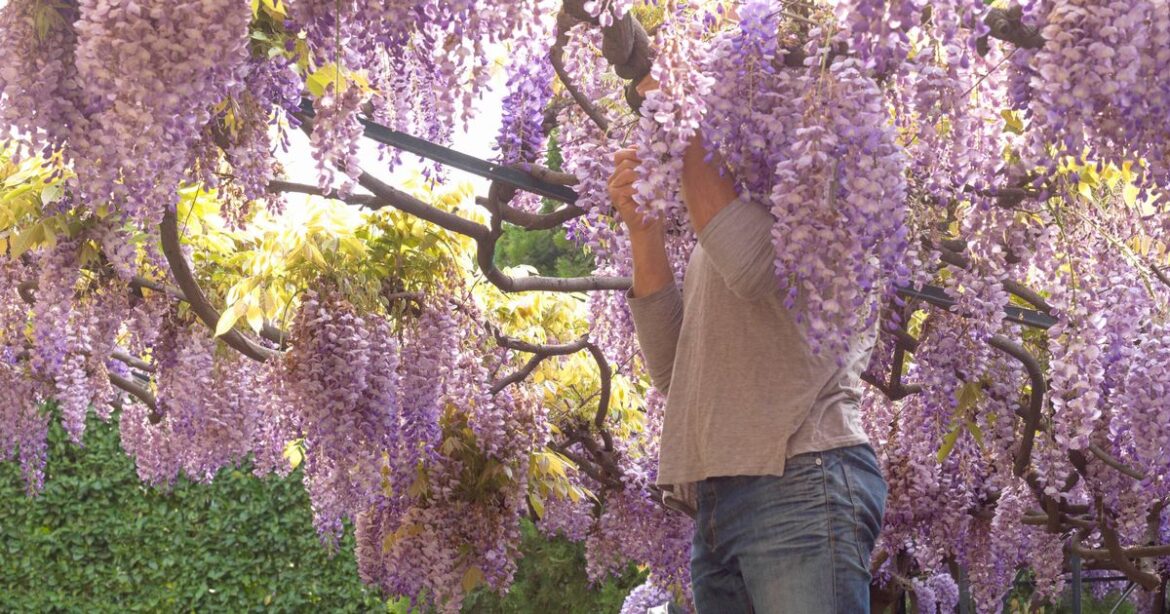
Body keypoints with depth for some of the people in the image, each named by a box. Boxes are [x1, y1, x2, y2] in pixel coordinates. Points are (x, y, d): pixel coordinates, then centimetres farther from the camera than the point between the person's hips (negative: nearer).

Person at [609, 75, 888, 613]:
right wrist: (644, 235, 8)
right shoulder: (712, 244, 27)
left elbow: (755, 264, -16)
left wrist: (686, 135, -6)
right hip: (715, 507, 7)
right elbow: (672, 371, 17)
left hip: (803, 483, -7)